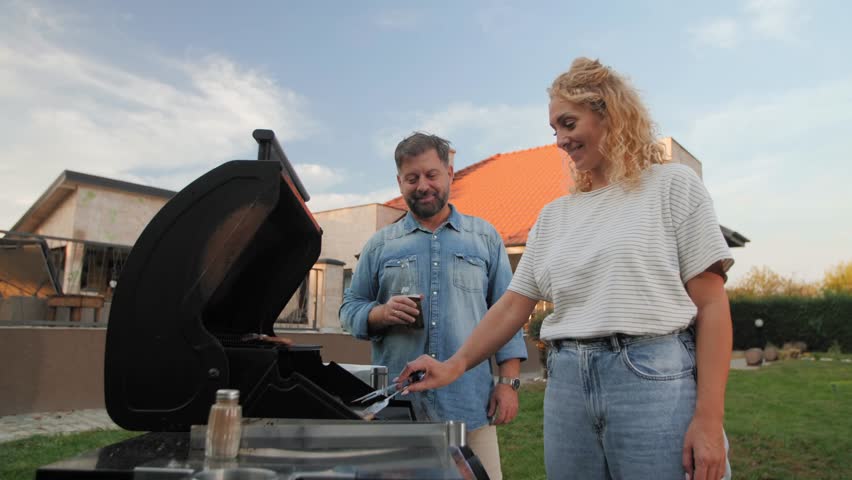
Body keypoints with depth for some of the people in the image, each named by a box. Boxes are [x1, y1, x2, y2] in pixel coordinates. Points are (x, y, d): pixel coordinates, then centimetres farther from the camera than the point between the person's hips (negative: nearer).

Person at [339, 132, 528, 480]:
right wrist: (381, 314, -12)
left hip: (471, 405, 0)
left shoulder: (485, 237, 11)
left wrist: (509, 382, 0)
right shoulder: (380, 244, 11)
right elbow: (350, 308, 10)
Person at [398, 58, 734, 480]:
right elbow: (513, 305, 12)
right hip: (567, 386, 4)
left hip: (655, 381, -3)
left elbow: (711, 305, -3)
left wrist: (708, 419, -11)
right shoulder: (553, 216, 14)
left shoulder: (673, 185, 2)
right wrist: (455, 365, 0)